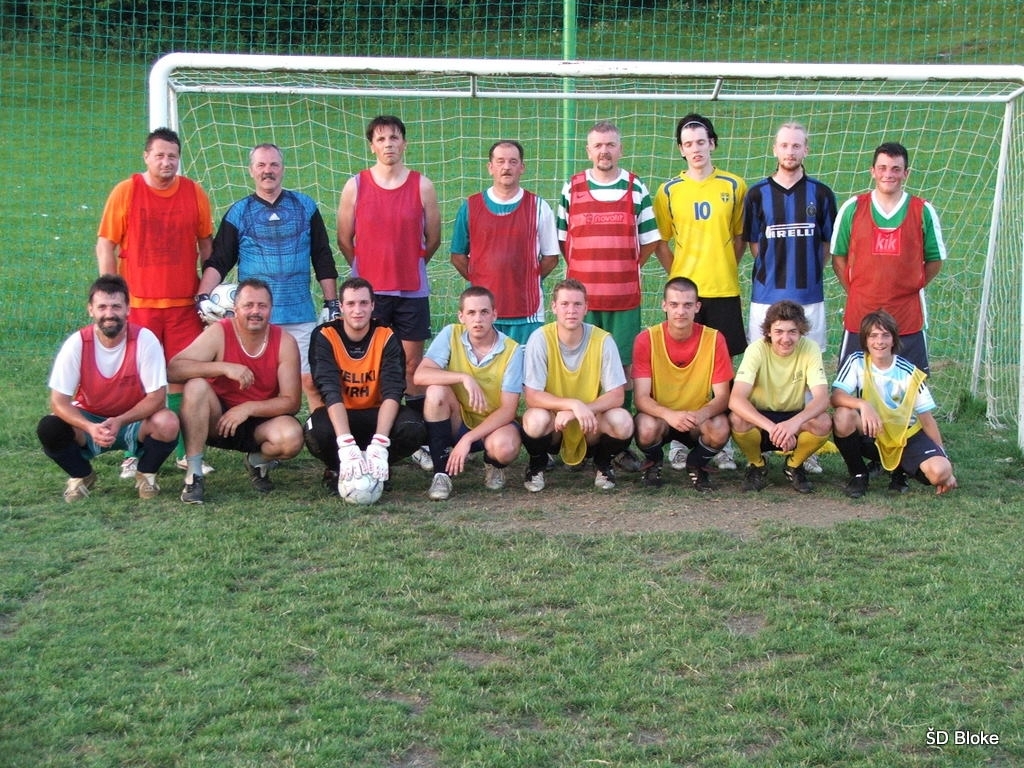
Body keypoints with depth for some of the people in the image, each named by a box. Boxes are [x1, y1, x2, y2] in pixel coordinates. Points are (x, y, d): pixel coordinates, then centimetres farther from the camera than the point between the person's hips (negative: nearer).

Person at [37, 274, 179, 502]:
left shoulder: (145, 340, -20)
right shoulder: (77, 343, -17)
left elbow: (157, 397, -19)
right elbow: (59, 401, -18)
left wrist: (119, 422, -33)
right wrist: (90, 428, -36)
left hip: (134, 422, -1)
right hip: (89, 421, 1)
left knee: (168, 424, -32)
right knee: (49, 428, -28)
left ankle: (146, 474, 1)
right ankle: (81, 475, 3)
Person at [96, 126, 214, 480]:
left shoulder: (194, 193, 5)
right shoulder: (125, 192, 0)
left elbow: (206, 245, 13)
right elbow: (106, 245, 1)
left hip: (184, 304, 2)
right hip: (137, 304, -1)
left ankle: (185, 451, 12)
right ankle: (133, 455, 11)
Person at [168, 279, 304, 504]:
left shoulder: (285, 343, -11)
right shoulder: (219, 333, -14)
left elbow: (292, 401, -12)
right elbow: (173, 369, -26)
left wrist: (248, 408, -24)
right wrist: (224, 368, -36)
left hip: (260, 422, 1)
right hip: (217, 420, 0)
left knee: (292, 437, -32)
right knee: (196, 386, -30)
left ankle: (258, 462, 6)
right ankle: (194, 474, -20)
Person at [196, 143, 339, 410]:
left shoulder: (305, 207, 9)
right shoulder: (238, 213, 7)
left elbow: (323, 260, 11)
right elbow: (218, 262, 3)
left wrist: (331, 303, 6)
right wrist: (203, 297, -13)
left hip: (301, 317, 0)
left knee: (311, 381, -2)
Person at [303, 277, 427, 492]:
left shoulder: (387, 338, -11)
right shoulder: (324, 337, -14)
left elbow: (392, 392, -21)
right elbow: (330, 392, -26)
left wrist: (379, 444, -37)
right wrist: (347, 445, -41)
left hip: (376, 414, 1)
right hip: (339, 416, -1)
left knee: (413, 429, -30)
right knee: (318, 431, -36)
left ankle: (379, 467, 2)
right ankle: (336, 468, 0)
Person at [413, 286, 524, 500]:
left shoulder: (511, 350, -15)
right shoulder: (451, 335, -10)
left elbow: (508, 409, -18)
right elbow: (421, 375, -22)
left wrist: (468, 439, -27)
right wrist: (464, 378, -36)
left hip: (495, 425, -2)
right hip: (458, 423, 2)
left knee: (505, 447, -36)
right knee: (436, 391, -28)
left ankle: (493, 465, 4)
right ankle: (442, 473, -17)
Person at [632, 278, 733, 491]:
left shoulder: (714, 339, -11)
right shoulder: (646, 340, -13)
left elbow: (722, 396, -11)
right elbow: (641, 397, -17)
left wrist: (701, 414, -34)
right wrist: (669, 415, -38)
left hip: (698, 421, 1)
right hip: (659, 417, -1)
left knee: (720, 429, -31)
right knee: (646, 428, -34)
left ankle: (696, 464, 4)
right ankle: (653, 463, 3)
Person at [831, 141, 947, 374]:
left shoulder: (923, 211, 2)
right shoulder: (852, 208, 2)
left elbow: (935, 260, 10)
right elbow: (838, 257, 8)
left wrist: (911, 287, 2)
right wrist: (854, 292, 3)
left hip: (908, 318, 0)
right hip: (859, 315, 0)